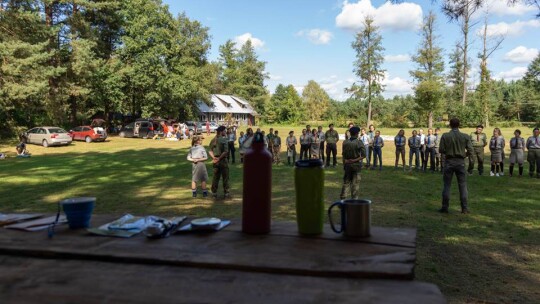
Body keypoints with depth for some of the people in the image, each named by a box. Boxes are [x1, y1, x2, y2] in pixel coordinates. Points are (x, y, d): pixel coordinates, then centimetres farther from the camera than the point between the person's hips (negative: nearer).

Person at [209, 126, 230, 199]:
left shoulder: (213, 140, 8)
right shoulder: (224, 140, -12)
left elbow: (210, 151, 7)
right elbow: (225, 151, -20)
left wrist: (214, 157, -4)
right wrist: (219, 158, -15)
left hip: (215, 161, 6)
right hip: (222, 160, -6)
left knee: (215, 177, 13)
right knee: (225, 177, 4)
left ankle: (214, 193, 17)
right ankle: (226, 193, 8)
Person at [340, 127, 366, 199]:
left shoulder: (345, 142, -2)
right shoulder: (359, 143, -11)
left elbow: (343, 154, 1)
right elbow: (363, 155, -17)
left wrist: (344, 164, 9)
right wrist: (355, 160, -12)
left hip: (347, 164, 3)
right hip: (356, 165, -3)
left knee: (346, 182, 12)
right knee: (355, 183, 5)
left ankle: (343, 198, 12)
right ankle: (354, 199, 8)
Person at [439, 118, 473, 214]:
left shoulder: (445, 136, -8)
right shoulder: (465, 136, -5)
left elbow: (441, 150, -9)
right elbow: (470, 150, -6)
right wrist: (464, 155, 13)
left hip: (449, 161, -1)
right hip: (460, 162, 1)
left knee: (447, 185, 7)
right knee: (463, 185, 8)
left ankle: (445, 207, 9)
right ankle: (464, 208, 9)